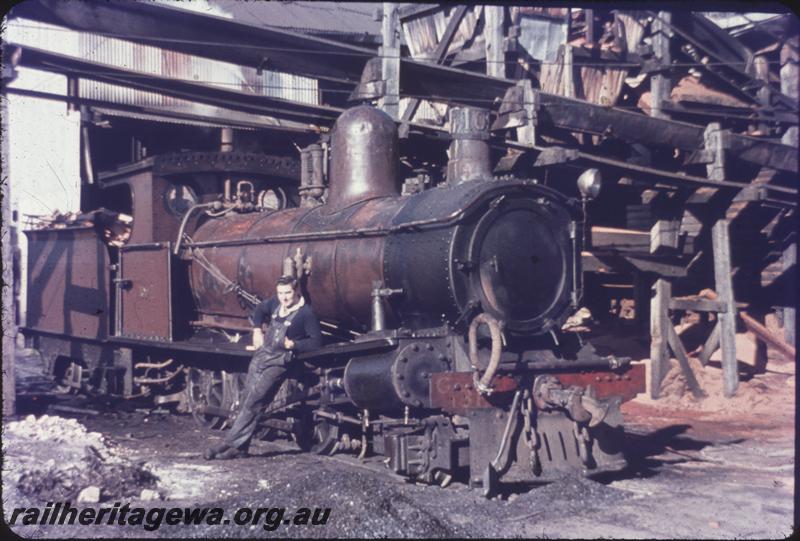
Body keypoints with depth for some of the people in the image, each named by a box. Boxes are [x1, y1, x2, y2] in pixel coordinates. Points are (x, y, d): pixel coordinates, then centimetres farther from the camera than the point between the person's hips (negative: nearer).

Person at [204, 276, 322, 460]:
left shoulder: (306, 313, -9)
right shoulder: (275, 302, 9)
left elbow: (316, 341, -10)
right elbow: (260, 310, 30)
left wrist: (294, 344, -20)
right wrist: (257, 330, 19)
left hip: (279, 362, -7)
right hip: (262, 354, 7)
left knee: (253, 403, -14)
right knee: (248, 401, 3)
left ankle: (229, 444, -11)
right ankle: (239, 447, 7)